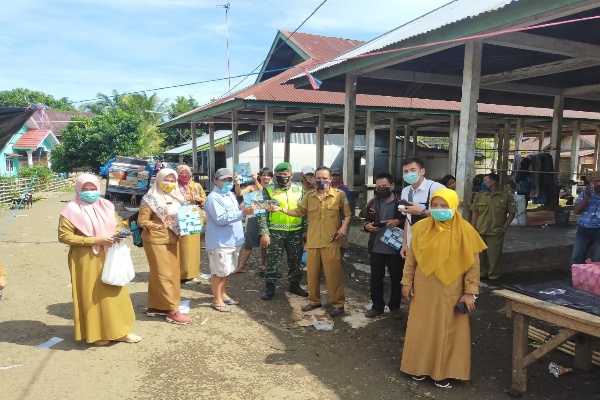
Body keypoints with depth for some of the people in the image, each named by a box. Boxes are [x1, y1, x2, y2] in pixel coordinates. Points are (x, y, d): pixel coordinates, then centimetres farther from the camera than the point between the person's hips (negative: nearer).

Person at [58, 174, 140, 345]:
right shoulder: (72, 209, -10)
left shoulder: (106, 205, 6)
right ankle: (95, 333, 19)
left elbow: (116, 225, 20)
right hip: (86, 260, -5)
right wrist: (94, 240, -20)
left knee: (114, 292, 9)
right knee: (92, 295, 4)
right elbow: (63, 236, -15)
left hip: (108, 257, 5)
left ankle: (119, 331, 21)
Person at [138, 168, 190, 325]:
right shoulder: (150, 199, -8)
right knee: (164, 274, -4)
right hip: (156, 240, -8)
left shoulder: (176, 197, 11)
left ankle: (155, 306, 23)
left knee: (173, 273, 11)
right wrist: (160, 226, -23)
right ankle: (172, 310, 0)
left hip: (173, 240, 8)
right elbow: (141, 221, -11)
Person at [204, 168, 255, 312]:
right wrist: (242, 213, -29)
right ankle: (216, 300, 12)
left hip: (232, 240, 9)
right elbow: (220, 219, -25)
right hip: (220, 242, -9)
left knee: (226, 270, 19)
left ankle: (223, 295, 32)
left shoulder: (230, 195, 14)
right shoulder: (213, 197, -16)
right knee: (219, 272, 0)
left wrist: (244, 210, 4)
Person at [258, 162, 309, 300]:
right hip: (275, 233, -3)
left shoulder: (299, 189, 5)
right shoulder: (269, 190, -3)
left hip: (295, 232, 3)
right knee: (273, 261, 4)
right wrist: (264, 233, -12)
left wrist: (306, 230, 4)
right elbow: (263, 213, -5)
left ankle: (294, 285, 29)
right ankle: (270, 287, 17)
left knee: (295, 260, 13)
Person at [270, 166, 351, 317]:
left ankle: (338, 304, 13)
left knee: (333, 274, 0)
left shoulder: (339, 194, 0)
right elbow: (298, 211, 10)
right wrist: (281, 209, -2)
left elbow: (347, 214, 3)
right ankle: (314, 300, 28)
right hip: (312, 242, 4)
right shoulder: (309, 196, 9)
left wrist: (344, 226, -13)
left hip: (331, 242, -4)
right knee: (312, 273, 12)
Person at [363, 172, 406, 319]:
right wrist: (367, 226, -6)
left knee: (396, 279, 10)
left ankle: (395, 307, 27)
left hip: (395, 248, -3)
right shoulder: (372, 203, 6)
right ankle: (377, 306, 27)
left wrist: (398, 222, -23)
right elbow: (367, 221, 16)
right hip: (376, 248, 3)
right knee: (375, 278, 11)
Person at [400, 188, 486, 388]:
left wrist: (470, 292, -7)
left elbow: (473, 264, -6)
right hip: (424, 289, 2)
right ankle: (421, 366, 30)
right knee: (422, 328, 12)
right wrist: (407, 282, 3)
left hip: (450, 291, -2)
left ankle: (444, 371, 25)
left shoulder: (465, 231, -11)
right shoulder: (422, 227, -4)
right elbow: (411, 256, 4)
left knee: (447, 331, 9)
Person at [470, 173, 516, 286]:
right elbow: (475, 212, 8)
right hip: (479, 232, 4)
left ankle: (493, 278, 14)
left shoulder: (506, 196, -3)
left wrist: (504, 227, -6)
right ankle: (481, 276, 24)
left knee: (494, 256, 1)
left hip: (496, 233, -4)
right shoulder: (480, 195, 6)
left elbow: (512, 212, 0)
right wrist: (473, 228, 1)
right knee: (480, 255, 10)